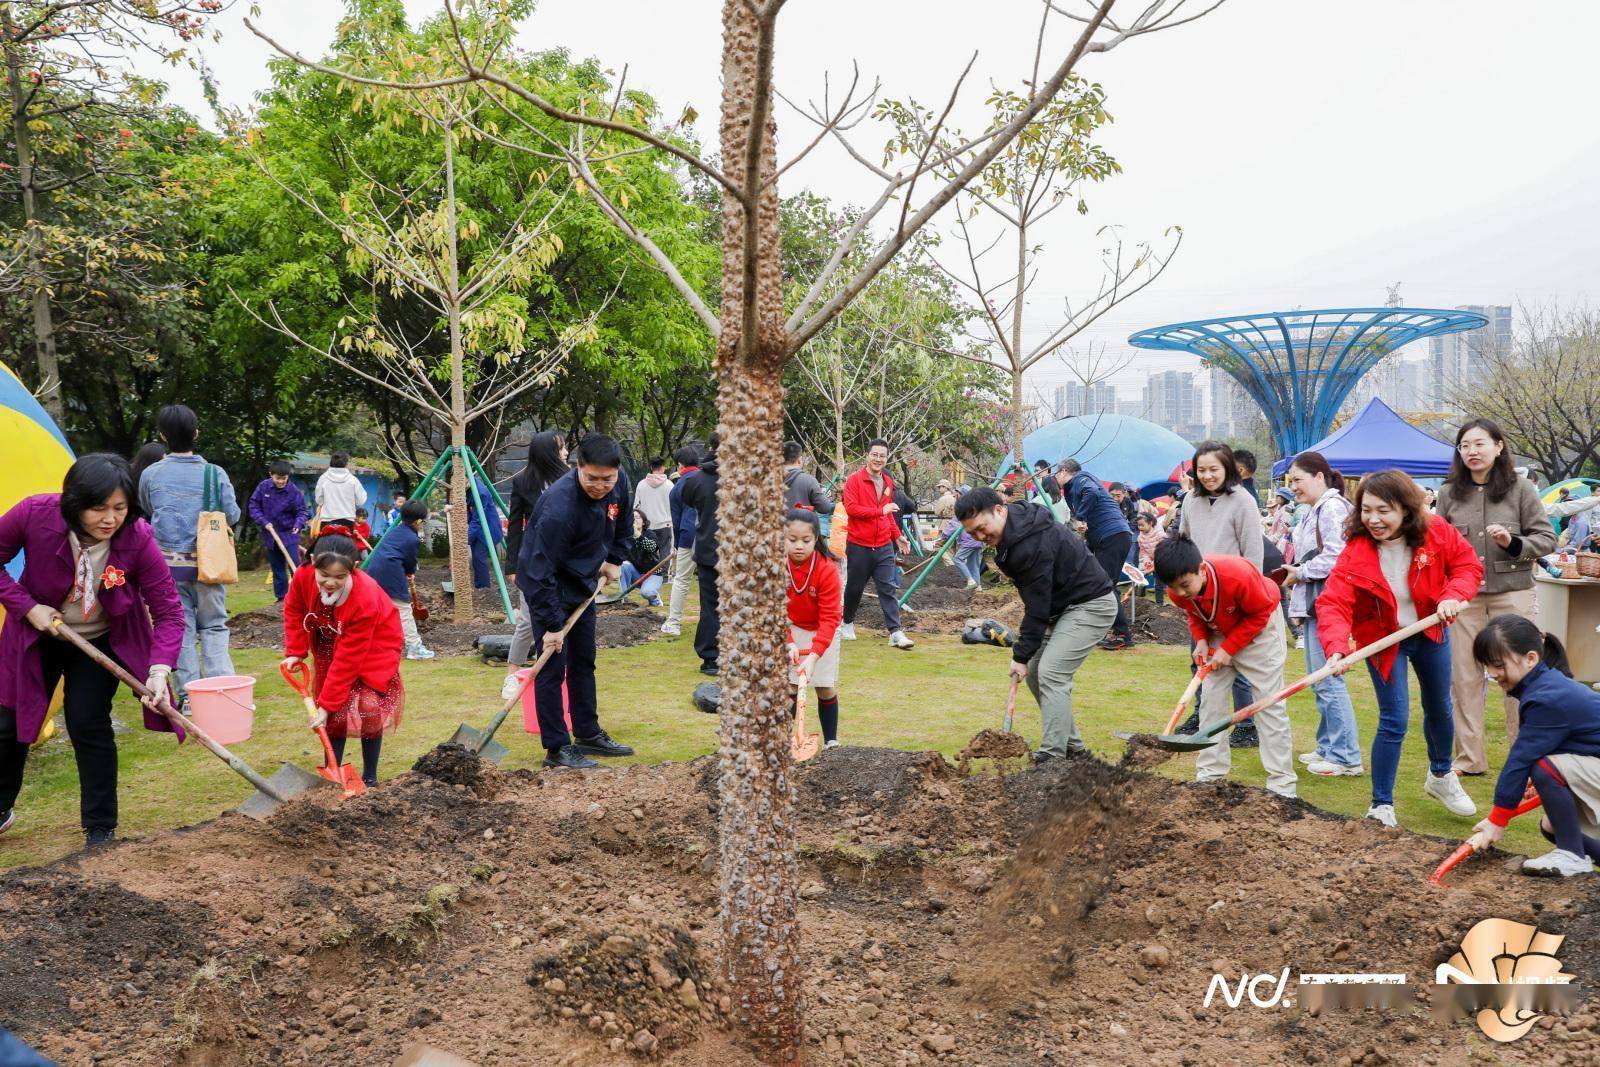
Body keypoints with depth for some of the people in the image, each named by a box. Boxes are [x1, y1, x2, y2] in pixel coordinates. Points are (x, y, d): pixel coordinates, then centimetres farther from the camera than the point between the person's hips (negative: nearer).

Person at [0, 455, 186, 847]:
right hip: (38, 635, 2)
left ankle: (101, 830, 8)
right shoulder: (35, 515, -28)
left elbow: (169, 613, -25)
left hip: (103, 641, -2)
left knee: (87, 723, -9)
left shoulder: (137, 540, -29)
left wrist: (159, 670, -37)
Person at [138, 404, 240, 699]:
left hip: (169, 562, 1)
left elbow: (146, 511, 16)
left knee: (181, 629, 7)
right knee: (214, 626, 9)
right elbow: (232, 515, 0)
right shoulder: (214, 473, -5)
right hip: (208, 561, 0)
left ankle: (190, 695, 7)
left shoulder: (151, 475, -1)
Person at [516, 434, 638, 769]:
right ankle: (557, 748, 3)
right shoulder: (558, 508, -34)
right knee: (553, 666, -6)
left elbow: (623, 524, 12)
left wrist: (615, 560, 4)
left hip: (583, 582, 8)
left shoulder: (620, 485, -12)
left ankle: (588, 734, 27)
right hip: (548, 586, -8)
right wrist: (552, 624, -28)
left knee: (584, 662, 16)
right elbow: (542, 571, -31)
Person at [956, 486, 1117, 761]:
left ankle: (1052, 756, -14)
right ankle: (1071, 745, 16)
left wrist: (1022, 656, -17)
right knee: (1035, 673, 7)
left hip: (1091, 604, -10)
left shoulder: (1033, 543, -28)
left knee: (1051, 673, -18)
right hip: (1064, 606, 10)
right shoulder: (1012, 534, 2)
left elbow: (1037, 607, -24)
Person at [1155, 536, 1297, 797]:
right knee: (1210, 699, 0)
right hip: (1220, 632, 5)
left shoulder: (1238, 575, -39)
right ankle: (1209, 776, 8)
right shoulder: (1178, 589, -22)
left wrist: (1228, 649, -25)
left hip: (1260, 627, -5)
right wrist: (1201, 641, -17)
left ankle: (1282, 786, -1)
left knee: (1270, 704, -7)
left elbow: (1261, 612, -23)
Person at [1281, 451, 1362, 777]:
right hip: (1313, 603, 11)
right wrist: (1294, 574, 9)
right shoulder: (1315, 511, 19)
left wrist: (1300, 573, -12)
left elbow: (1336, 556, -21)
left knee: (1328, 680, -8)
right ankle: (1328, 747, 24)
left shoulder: (1332, 508, -12)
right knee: (1319, 680, 15)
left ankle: (1345, 756, -2)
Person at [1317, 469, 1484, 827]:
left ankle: (1441, 776, 49)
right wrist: (1336, 647, -49)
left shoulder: (1436, 532, -20)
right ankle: (1382, 807, 1)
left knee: (1439, 708, 22)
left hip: (1430, 631, 4)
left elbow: (1468, 564, -7)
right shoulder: (1355, 551, -27)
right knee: (1394, 720, -10)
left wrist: (1453, 596, -26)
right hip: (1383, 640, -3)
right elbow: (1334, 602, -33)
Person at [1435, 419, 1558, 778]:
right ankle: (1470, 758, 17)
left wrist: (1513, 543, -16)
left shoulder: (1521, 489, -1)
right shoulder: (1450, 494, 3)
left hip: (1511, 592, -2)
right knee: (1464, 676, 6)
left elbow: (1547, 539, 0)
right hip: (1464, 596, 2)